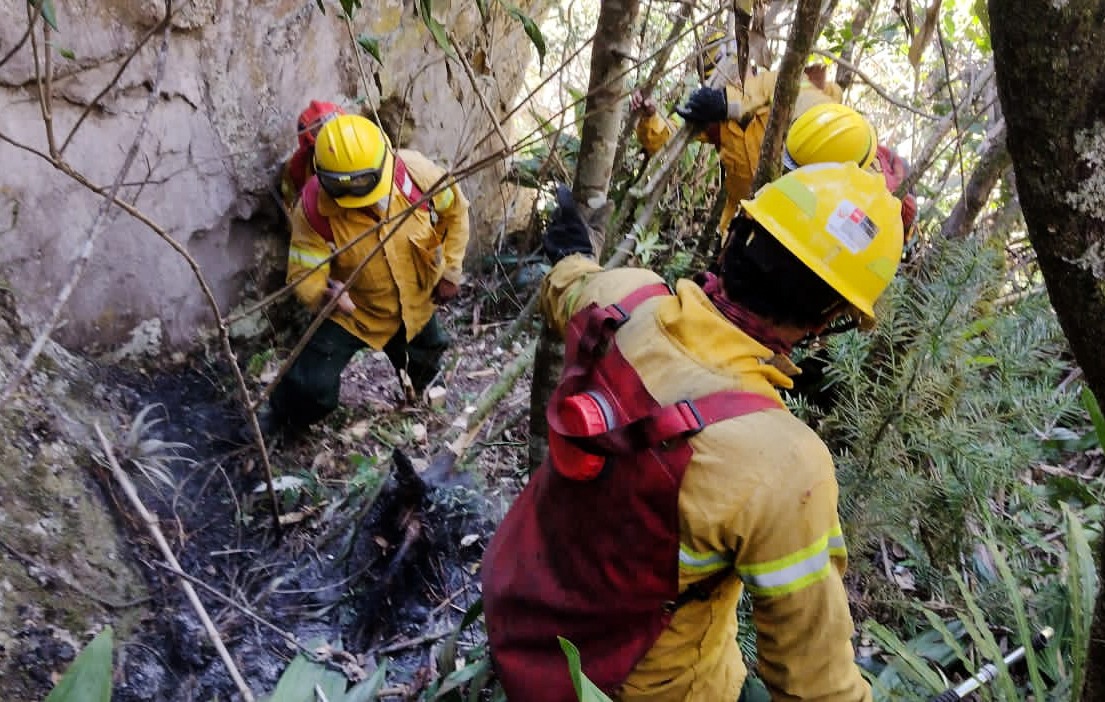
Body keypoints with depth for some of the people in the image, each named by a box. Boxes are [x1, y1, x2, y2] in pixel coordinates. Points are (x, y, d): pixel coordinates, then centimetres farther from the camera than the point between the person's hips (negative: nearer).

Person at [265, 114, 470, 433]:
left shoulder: (416, 172, -26)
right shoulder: (314, 208, -31)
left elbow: (454, 210, -7)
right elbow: (305, 272, -26)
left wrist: (451, 269, -8)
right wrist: (325, 293, -49)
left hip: (416, 303, 3)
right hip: (355, 311, -3)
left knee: (424, 370, 27)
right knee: (312, 388, -14)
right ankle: (280, 418, 22)